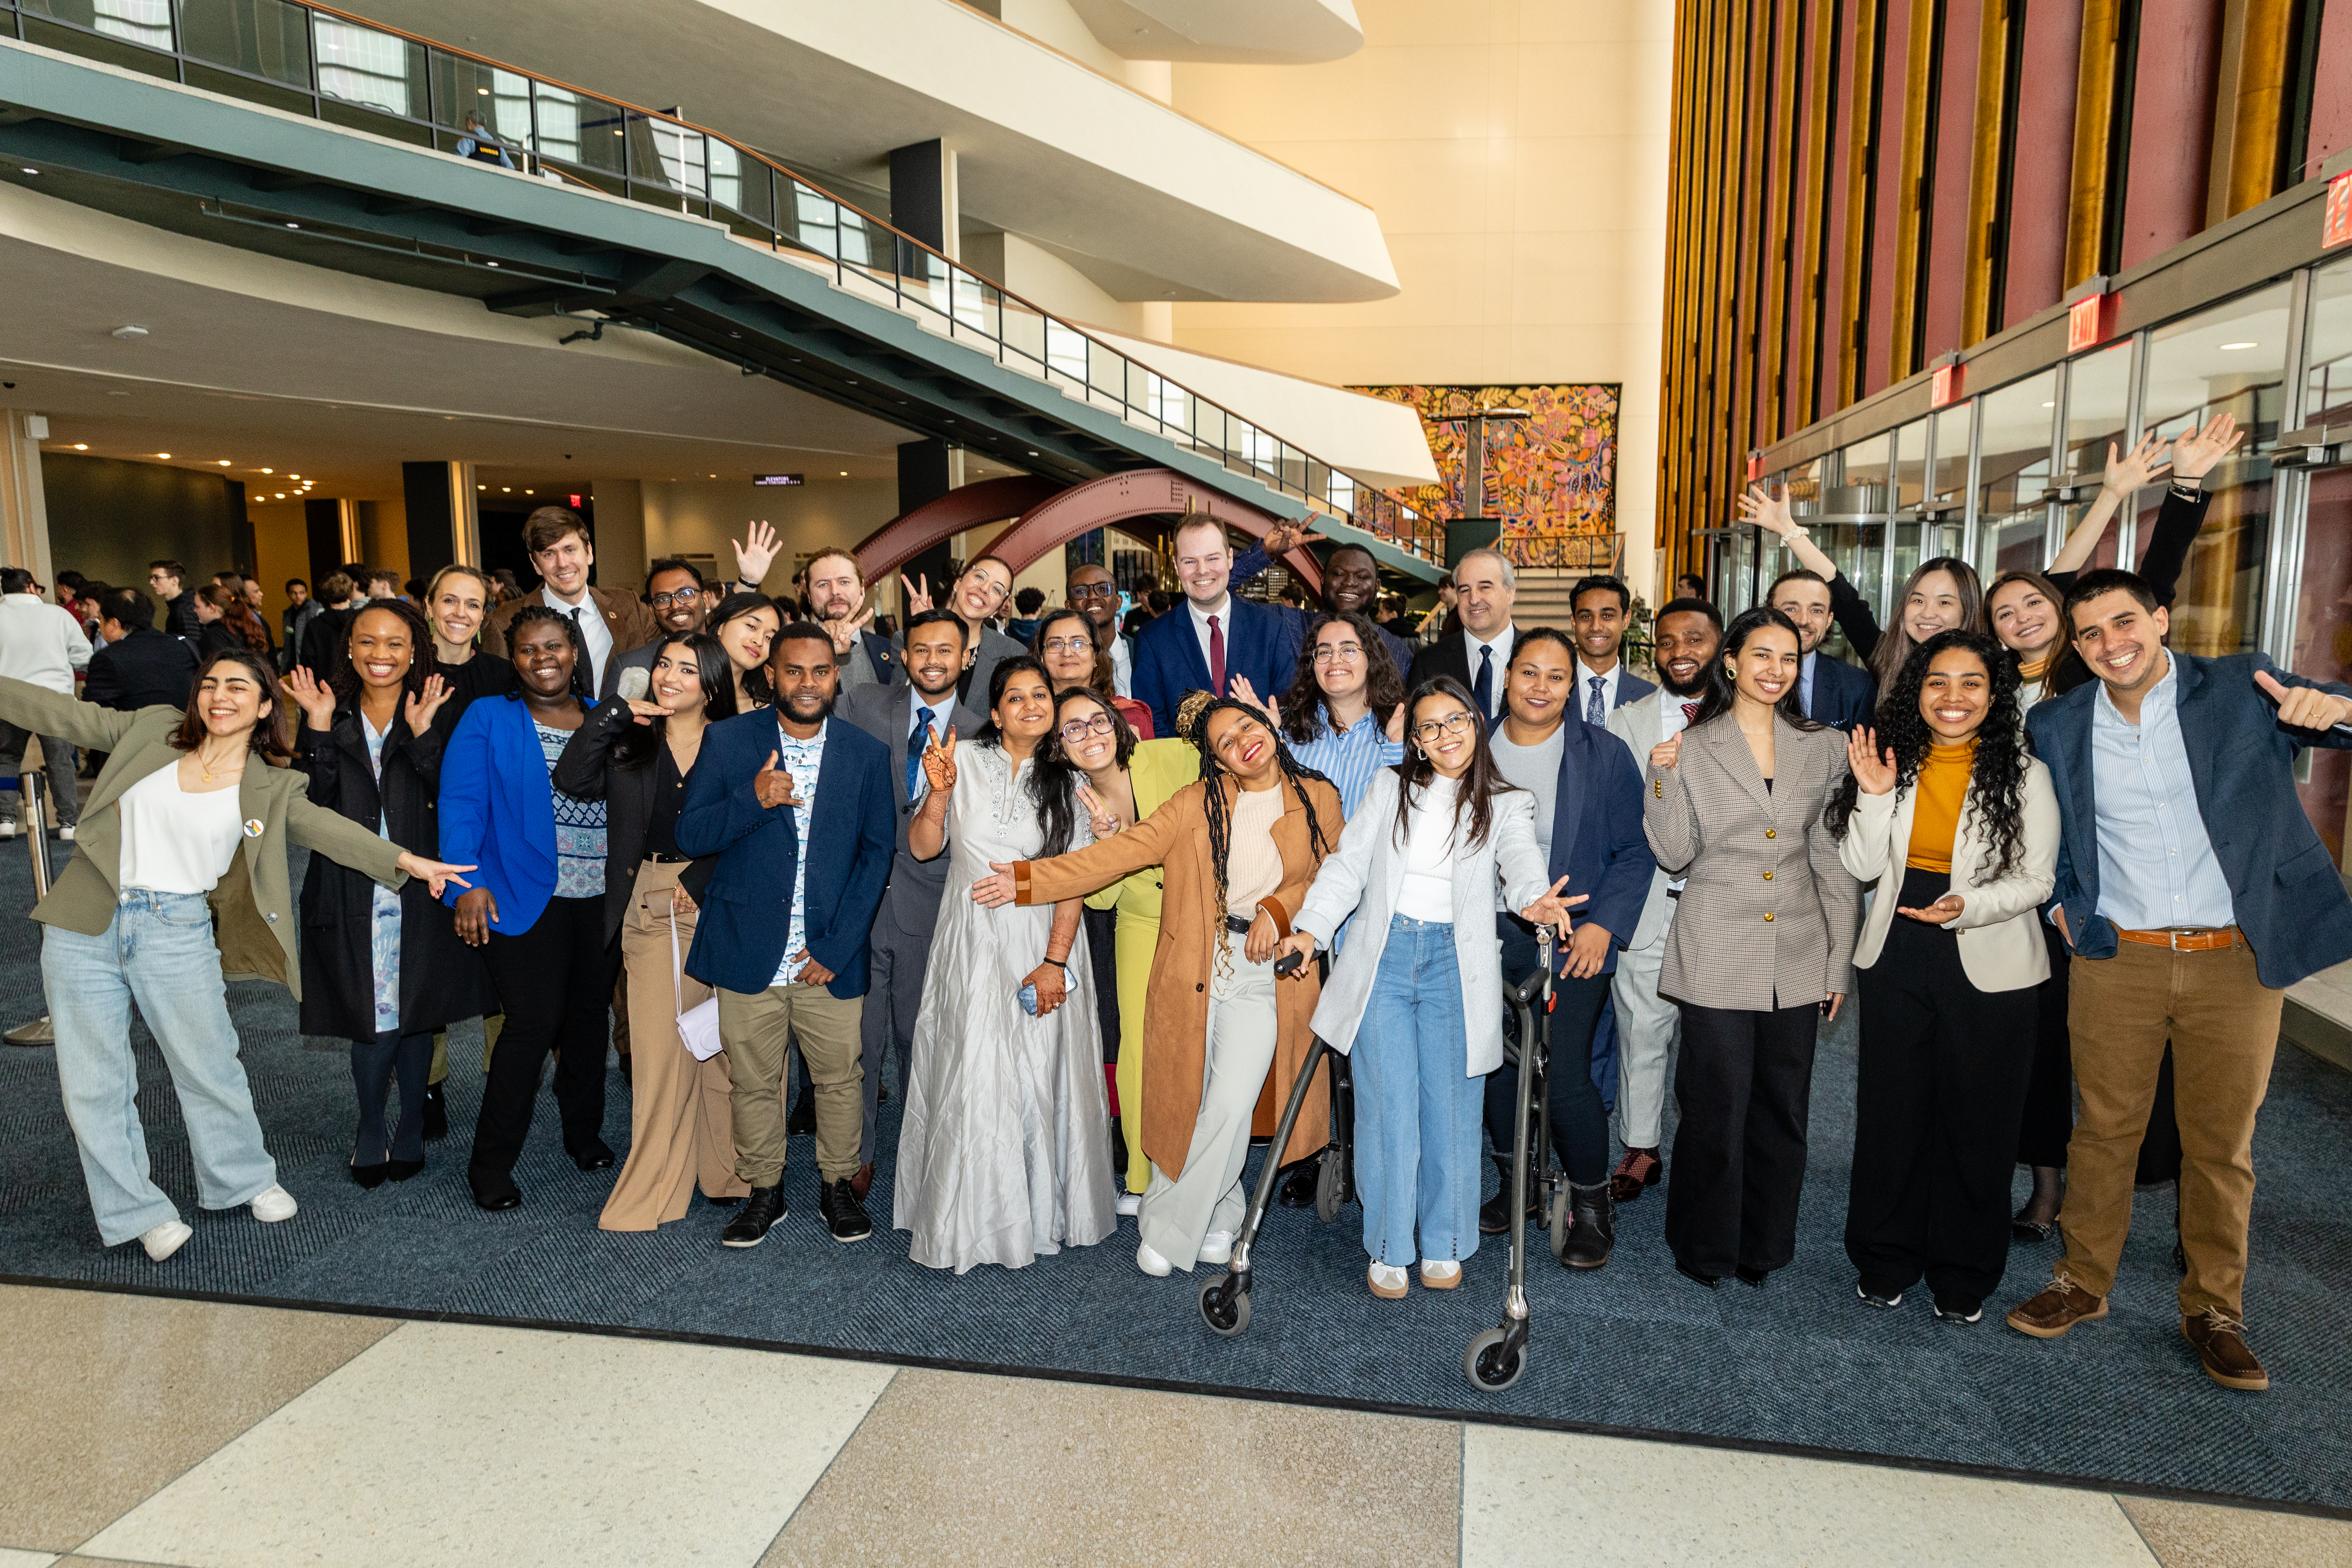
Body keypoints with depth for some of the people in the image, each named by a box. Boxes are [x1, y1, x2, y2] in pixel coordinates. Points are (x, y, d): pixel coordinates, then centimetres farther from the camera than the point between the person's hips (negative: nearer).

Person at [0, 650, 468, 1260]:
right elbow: (67, 715, 11)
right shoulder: (154, 728, 6)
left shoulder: (269, 788, -1)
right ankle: (137, 1211, 23)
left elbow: (325, 827, -13)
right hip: (86, 924, 2)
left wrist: (405, 860, -28)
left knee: (209, 1066, 8)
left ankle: (244, 1180, 31)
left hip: (178, 932, -1)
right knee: (94, 1079, 7)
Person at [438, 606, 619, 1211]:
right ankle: (491, 1165, 6)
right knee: (534, 1022, -9)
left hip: (601, 897, 4)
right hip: (525, 899, -4)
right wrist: (466, 882, -18)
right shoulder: (488, 719, 1)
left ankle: (585, 1132, 32)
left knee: (589, 1015, 13)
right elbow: (461, 803, -6)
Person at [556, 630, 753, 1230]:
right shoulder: (631, 741, 12)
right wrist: (612, 713, -4)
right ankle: (652, 1194, 11)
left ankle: (726, 1174, 20)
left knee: (724, 1040, 3)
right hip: (649, 907, 2)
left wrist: (703, 877, -7)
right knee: (657, 1047, 0)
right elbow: (572, 780, -2)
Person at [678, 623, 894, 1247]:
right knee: (753, 1082, 11)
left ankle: (838, 1185, 31)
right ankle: (764, 1190, 31)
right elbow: (691, 836, -2)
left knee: (839, 1078, 9)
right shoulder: (727, 740, -1)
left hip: (831, 957, 0)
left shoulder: (867, 752, 1)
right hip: (749, 954, 0)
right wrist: (753, 799, -22)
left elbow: (876, 852, 2)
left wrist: (836, 946, -6)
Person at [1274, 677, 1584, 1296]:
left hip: (1456, 965, 0)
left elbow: (1521, 860, -11)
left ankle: (1443, 1245, 21)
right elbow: (1347, 865, 8)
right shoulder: (1389, 788, 13)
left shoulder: (1507, 804, 8)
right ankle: (1389, 1248, 13)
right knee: (1388, 1107, -1)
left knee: (1450, 1108, 3)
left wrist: (1535, 899, -34)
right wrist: (1312, 926, -6)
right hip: (1383, 957, 1)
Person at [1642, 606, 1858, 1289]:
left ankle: (1762, 1244, 29)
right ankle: (1704, 1245, 22)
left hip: (1797, 958, 3)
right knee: (1717, 1105, 2)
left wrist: (1842, 959, 8)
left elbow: (1835, 861, 10)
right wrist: (1664, 778, -15)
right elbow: (1675, 855, -2)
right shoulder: (1691, 748, 1)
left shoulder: (1824, 748, 8)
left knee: (1782, 1107, 10)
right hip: (1718, 957, -3)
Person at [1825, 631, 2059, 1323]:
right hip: (1895, 960, 2)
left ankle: (1964, 1274, 27)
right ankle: (1886, 1259, 28)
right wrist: (1876, 797, -15)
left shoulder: (2024, 774, -6)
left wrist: (1968, 906, -23)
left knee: (1975, 1121, 8)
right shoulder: (1894, 760, 1)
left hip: (1987, 967, -2)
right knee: (1891, 1110, 11)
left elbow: (2036, 879, -6)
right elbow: (1863, 866, -1)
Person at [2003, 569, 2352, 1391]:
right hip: (2115, 960, 1)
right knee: (2104, 1130, 10)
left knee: (2222, 1144, 10)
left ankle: (2214, 1310, 27)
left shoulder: (2243, 688, -2)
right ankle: (2082, 1282, 27)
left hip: (2236, 961, -1)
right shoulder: (2056, 725, 3)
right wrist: (2059, 902, 6)